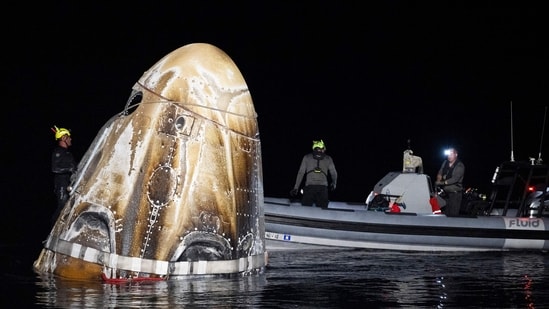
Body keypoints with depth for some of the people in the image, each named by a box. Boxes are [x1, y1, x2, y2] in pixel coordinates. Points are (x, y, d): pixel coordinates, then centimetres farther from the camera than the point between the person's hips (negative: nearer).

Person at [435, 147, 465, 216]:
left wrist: (443, 182, -24)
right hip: (445, 192, 5)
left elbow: (455, 178, -18)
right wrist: (439, 179, -8)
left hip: (455, 193, -5)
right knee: (445, 213, 4)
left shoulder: (460, 166, -8)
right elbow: (440, 173, 15)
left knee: (453, 213, -10)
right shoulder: (445, 163, 11)